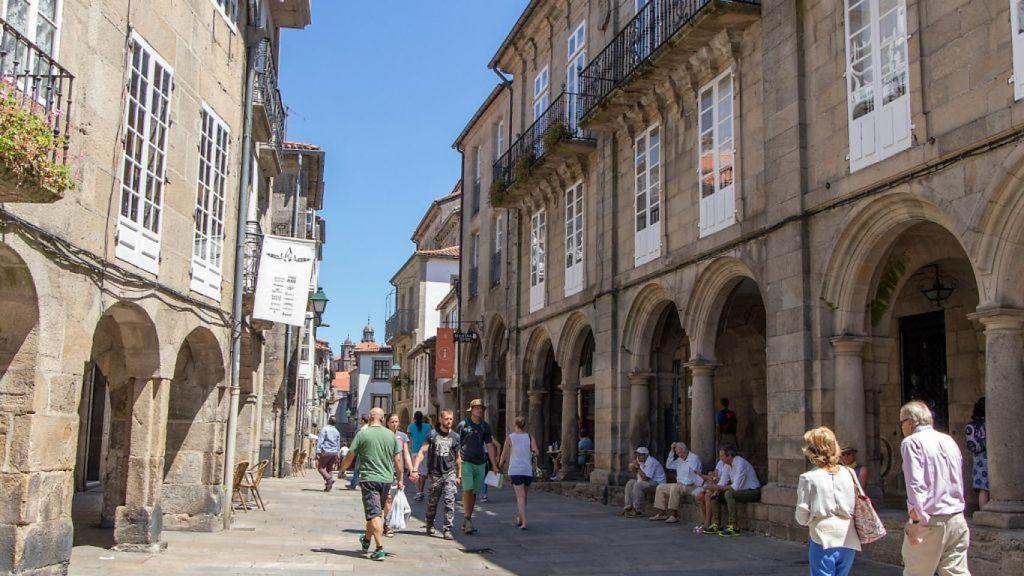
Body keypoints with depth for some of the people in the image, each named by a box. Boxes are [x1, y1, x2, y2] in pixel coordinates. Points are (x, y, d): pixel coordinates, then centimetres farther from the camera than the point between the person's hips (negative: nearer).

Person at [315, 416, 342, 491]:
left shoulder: (324, 429, -4)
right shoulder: (337, 432, 14)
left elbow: (320, 441, -11)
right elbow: (338, 445, 18)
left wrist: (318, 452, -12)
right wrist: (337, 457, 23)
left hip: (326, 452, -5)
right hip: (334, 453, 5)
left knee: (320, 467, 4)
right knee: (329, 469, 12)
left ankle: (329, 479, -18)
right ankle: (328, 486, 5)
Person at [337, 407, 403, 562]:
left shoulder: (362, 434, -6)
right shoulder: (391, 435, 4)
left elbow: (350, 456, -1)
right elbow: (398, 460, 6)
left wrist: (342, 470, 17)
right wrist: (399, 479, 16)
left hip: (369, 479, -4)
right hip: (386, 479, 4)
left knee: (374, 514, -5)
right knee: (376, 512, 19)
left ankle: (380, 550, -13)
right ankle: (366, 541, 37)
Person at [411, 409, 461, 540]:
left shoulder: (455, 436, 8)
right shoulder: (432, 434, 1)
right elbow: (422, 452, -2)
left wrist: (459, 475, 18)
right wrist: (415, 469, -11)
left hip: (450, 472, 1)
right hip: (435, 473, -1)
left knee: (449, 500, -10)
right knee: (433, 501, 10)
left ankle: (447, 529, -7)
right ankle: (430, 524, 32)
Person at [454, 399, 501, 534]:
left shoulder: (485, 426, 11)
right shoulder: (463, 425, -1)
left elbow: (489, 445, 13)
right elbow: (456, 444, 2)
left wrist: (494, 465, 10)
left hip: (480, 463, 4)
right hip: (466, 461, -4)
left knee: (474, 492, 6)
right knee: (467, 489, -17)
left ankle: (466, 522, 15)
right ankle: (468, 520, -17)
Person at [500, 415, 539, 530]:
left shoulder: (510, 438, 0)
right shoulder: (530, 437, 3)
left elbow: (504, 456, 1)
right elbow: (537, 453, -8)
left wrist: (501, 465, 20)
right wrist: (534, 454, 15)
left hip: (515, 470, -2)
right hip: (528, 470, 2)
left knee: (520, 497, -8)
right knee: (523, 496, 19)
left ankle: (524, 522, -22)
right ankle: (519, 519, 31)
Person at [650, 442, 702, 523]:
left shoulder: (694, 458, -11)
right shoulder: (680, 459, 16)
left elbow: (692, 472, -19)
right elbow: (669, 465, 18)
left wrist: (681, 483, -18)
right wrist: (672, 451, 9)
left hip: (690, 486, -9)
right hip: (680, 485, 9)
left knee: (675, 488, -36)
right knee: (660, 488, 5)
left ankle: (674, 515, -35)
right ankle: (661, 513, 0)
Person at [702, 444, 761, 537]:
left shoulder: (740, 464, -25)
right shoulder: (727, 465, 2)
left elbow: (736, 487, -31)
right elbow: (722, 483, 5)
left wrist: (717, 487, -26)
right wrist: (715, 490, -14)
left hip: (752, 492, -9)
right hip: (739, 490, 9)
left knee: (729, 493, -32)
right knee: (715, 495, 0)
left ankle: (733, 527, -28)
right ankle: (715, 525, 0)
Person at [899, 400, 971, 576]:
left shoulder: (912, 442, -7)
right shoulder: (949, 441, 15)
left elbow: (915, 484, -17)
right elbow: (958, 481, 21)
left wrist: (915, 520, -17)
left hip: (930, 521, -7)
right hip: (957, 519, 7)